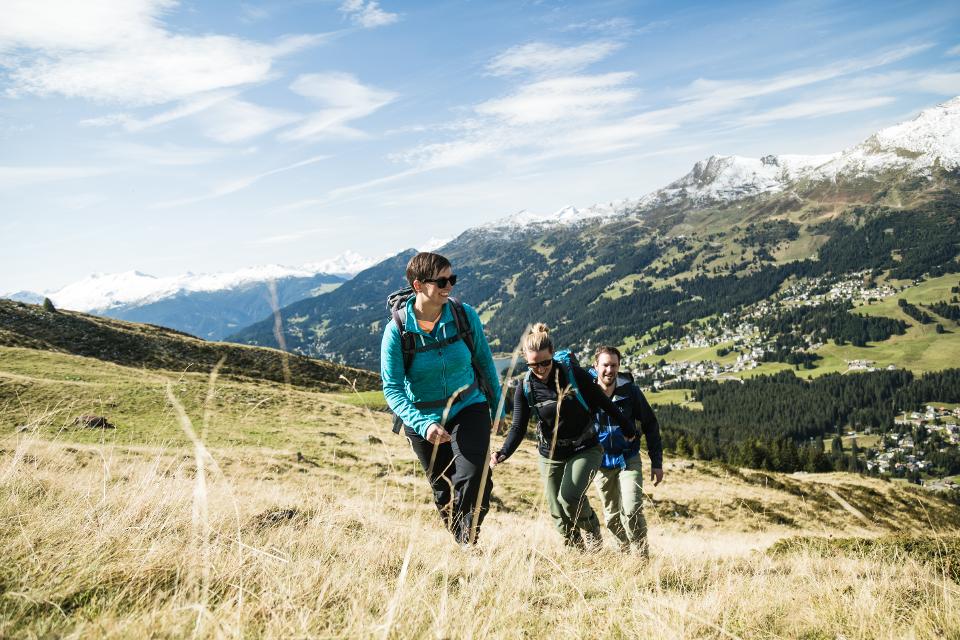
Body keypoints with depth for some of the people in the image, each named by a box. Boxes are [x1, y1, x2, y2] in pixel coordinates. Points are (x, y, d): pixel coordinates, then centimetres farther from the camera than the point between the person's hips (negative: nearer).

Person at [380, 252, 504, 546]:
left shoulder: (465, 315, -13)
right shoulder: (397, 330, -20)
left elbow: (484, 361, 2)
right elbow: (392, 389, -20)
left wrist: (497, 405, 10)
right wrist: (423, 424, -35)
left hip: (469, 409, 1)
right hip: (424, 420, 0)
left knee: (473, 478, -21)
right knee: (443, 490, 14)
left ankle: (468, 544, -2)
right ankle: (459, 545, 38)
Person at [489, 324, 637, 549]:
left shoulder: (574, 374, -15)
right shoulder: (525, 389, -9)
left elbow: (602, 402, -4)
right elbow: (518, 427, -12)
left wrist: (628, 429, 6)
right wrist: (503, 453, -30)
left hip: (585, 450, -3)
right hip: (550, 455, 3)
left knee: (570, 497, -22)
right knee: (559, 514, 3)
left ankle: (591, 528, 10)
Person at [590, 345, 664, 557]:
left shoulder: (630, 391, -11)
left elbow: (650, 425, -1)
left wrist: (657, 462, -1)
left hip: (629, 460, -1)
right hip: (601, 462, 2)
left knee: (632, 511, -16)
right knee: (612, 517, 12)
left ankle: (642, 557, -1)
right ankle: (626, 551, 33)